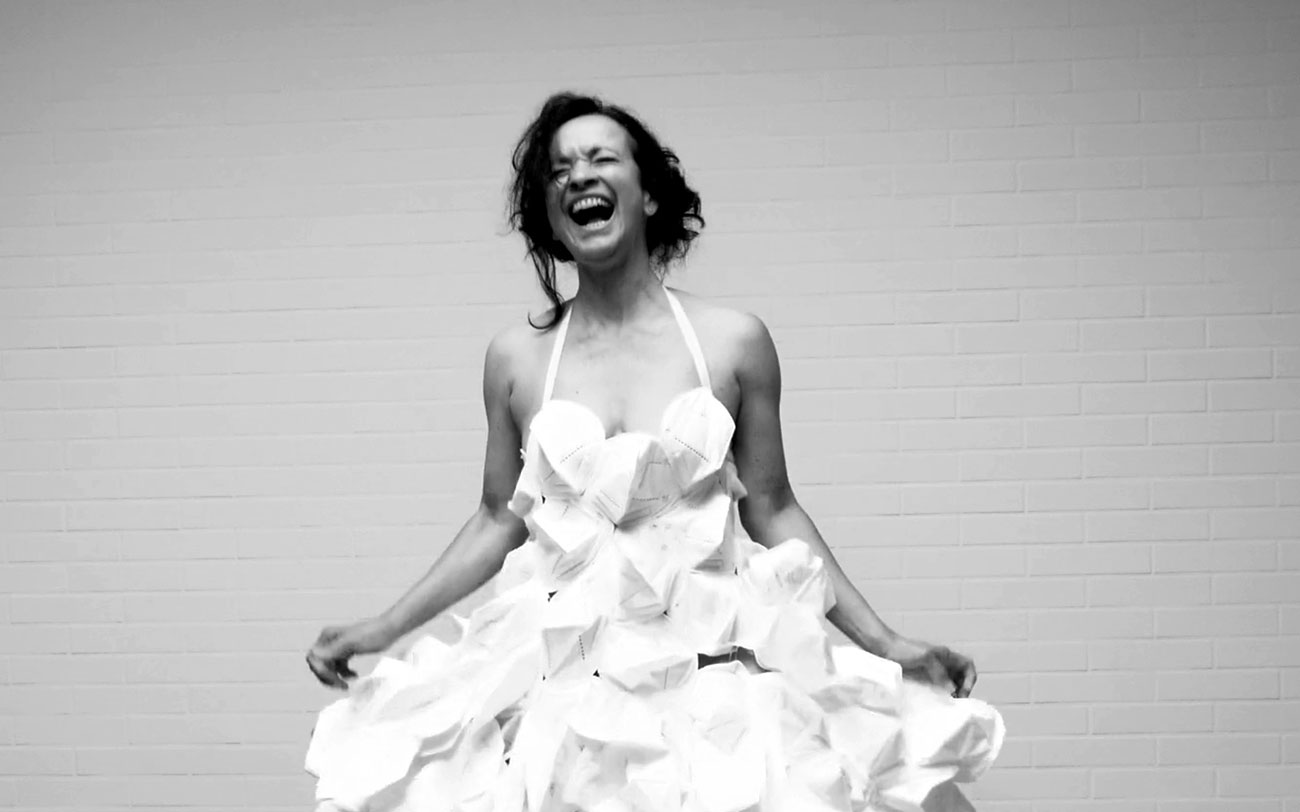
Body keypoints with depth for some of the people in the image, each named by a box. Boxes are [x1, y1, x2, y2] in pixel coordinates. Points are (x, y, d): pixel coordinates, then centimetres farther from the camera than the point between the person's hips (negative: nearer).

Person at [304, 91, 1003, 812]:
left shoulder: (734, 342, 2)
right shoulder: (516, 358, 5)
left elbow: (771, 510, 8)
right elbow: (500, 520, 13)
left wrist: (887, 643, 5)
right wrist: (383, 628, 10)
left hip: (710, 666, 0)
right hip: (559, 686, 1)